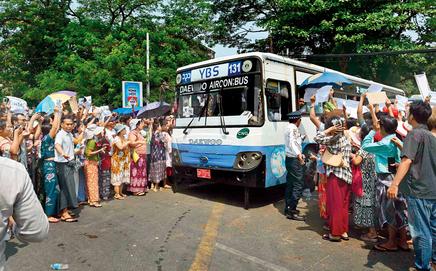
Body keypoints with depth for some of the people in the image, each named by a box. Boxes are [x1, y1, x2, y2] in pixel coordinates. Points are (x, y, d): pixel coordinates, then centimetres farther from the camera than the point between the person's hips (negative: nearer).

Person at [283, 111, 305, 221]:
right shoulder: (293, 128, -13)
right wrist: (299, 155, -42)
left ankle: (288, 208, 20)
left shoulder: (289, 128, 18)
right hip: (294, 160, -11)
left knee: (290, 184, 13)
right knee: (298, 185, -9)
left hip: (289, 158, 11)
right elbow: (292, 142, -30)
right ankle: (292, 211, -9)